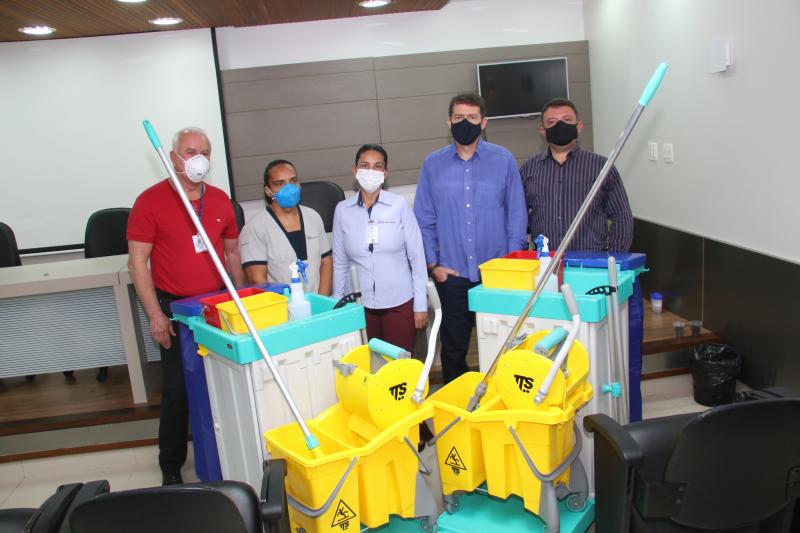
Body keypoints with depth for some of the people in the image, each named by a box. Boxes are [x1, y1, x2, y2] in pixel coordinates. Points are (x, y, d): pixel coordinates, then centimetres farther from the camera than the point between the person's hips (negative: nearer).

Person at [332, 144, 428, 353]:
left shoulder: (399, 205, -5)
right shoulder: (342, 210, 1)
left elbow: (417, 257, -3)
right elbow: (340, 264, 7)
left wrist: (421, 305, -3)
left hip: (399, 303, -1)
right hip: (360, 305, 2)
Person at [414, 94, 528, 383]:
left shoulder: (503, 160, 2)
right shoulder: (432, 164, 4)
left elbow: (517, 214, 3)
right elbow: (424, 220, 6)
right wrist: (433, 264, 0)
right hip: (452, 274, 1)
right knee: (453, 348, 11)